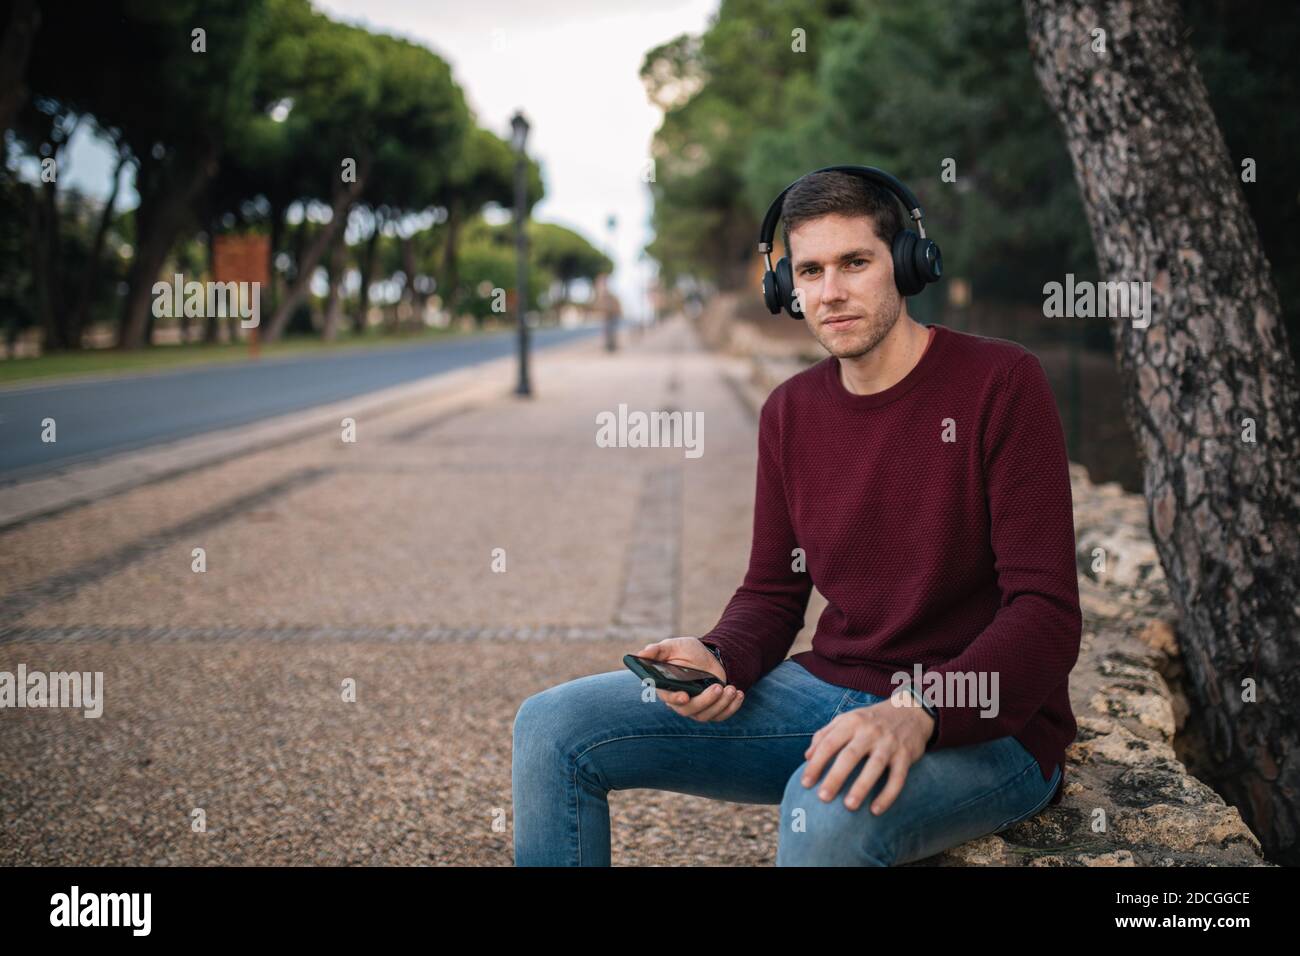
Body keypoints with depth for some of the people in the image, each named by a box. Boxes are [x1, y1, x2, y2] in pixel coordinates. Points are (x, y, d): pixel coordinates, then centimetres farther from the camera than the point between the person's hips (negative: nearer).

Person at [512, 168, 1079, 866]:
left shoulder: (1000, 382, -11)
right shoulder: (791, 411, 8)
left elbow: (1047, 615, -17)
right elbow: (772, 592, 13)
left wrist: (918, 713, -32)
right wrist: (716, 658, -11)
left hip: (984, 726, -5)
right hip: (829, 692, 6)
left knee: (831, 809, -41)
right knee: (552, 728, -5)